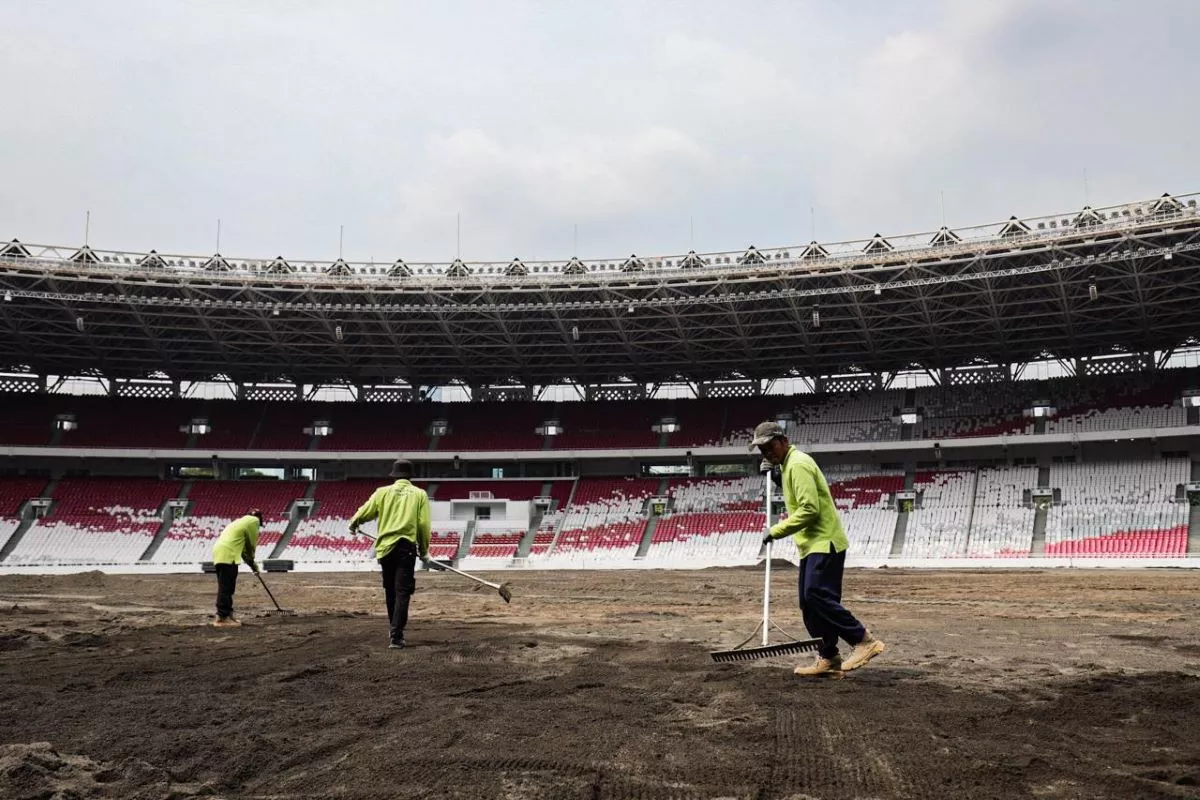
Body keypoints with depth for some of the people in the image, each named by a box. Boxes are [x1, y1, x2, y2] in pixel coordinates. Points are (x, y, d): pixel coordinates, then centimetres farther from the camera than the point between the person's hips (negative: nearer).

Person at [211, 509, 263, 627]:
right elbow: (252, 544, 7)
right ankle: (222, 618, -11)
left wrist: (251, 563, 31)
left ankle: (227, 615, 18)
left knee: (225, 587, 13)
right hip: (228, 555, -9)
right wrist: (252, 562, 23)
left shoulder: (240, 521, 32)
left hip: (218, 553, 9)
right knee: (226, 588, -9)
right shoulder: (253, 520, 5)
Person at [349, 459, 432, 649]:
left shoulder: (383, 491, 7)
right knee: (402, 592, -2)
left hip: (385, 546, 2)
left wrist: (353, 525, 28)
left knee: (390, 591, 17)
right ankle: (396, 636, -12)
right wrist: (424, 551, 11)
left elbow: (363, 513, 5)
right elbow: (424, 525, -1)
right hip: (406, 547, -2)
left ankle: (395, 630, 30)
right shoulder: (420, 494, 5)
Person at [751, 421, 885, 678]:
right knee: (809, 602, 7)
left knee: (817, 596, -19)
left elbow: (809, 509, -20)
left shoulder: (798, 464, -13)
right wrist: (774, 476, 14)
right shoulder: (788, 465, 19)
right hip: (813, 544, 10)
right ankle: (828, 659, 9)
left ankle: (864, 641, -12)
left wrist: (776, 531, -17)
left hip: (824, 542, -10)